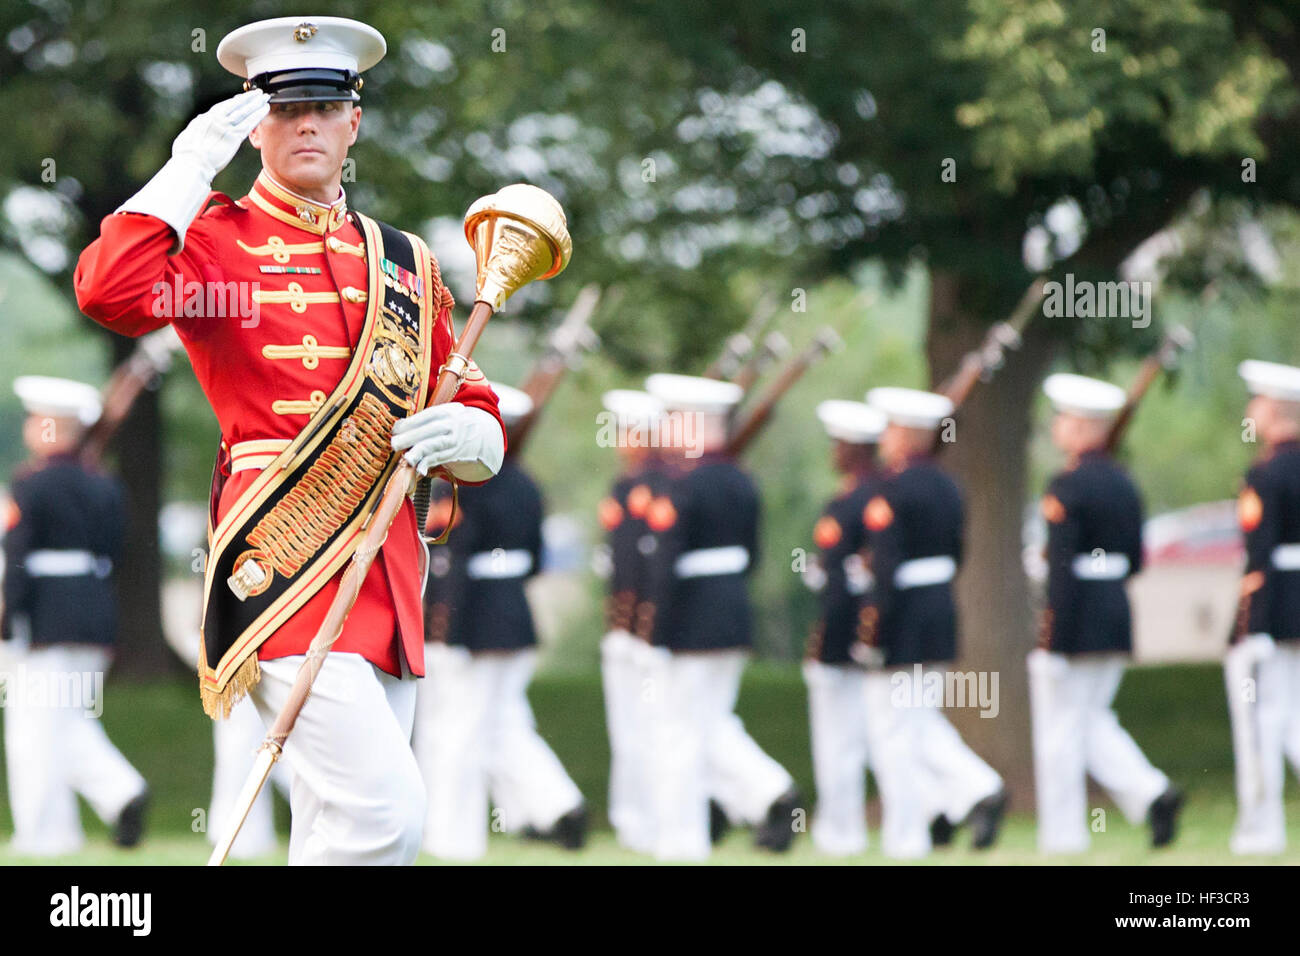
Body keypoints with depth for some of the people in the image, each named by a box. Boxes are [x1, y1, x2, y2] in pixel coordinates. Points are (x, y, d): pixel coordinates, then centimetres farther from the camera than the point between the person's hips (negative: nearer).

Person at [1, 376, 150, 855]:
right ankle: (121, 791, -1)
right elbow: (113, 555, 14)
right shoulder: (104, 486, 10)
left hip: (46, 619, -7)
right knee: (71, 721, 18)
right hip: (99, 617, 7)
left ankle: (45, 831, 0)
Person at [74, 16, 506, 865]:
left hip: (387, 565, 6)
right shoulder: (216, 240, 3)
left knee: (341, 824, 8)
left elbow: (483, 426, 22)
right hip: (283, 563, -6)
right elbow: (111, 293, -20)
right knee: (385, 808, -21)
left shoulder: (404, 261, 19)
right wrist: (192, 166, -12)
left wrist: (467, 432, -3)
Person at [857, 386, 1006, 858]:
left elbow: (888, 566, -21)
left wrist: (871, 632, -18)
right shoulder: (946, 487, 9)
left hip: (902, 616, -8)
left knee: (893, 728, 1)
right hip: (941, 609, 8)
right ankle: (978, 791, 1)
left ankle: (904, 837, 4)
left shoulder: (892, 490, -17)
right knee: (919, 720, 18)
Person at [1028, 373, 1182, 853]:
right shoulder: (1124, 484, 10)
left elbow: (1063, 567, -19)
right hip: (1118, 618, 8)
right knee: (1093, 722, 17)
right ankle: (1152, 793, -1)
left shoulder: (1066, 488, -15)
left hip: (1076, 618, -8)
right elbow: (1135, 560, 13)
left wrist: (1052, 641, -18)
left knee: (1059, 732, 1)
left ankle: (1062, 837, 4)